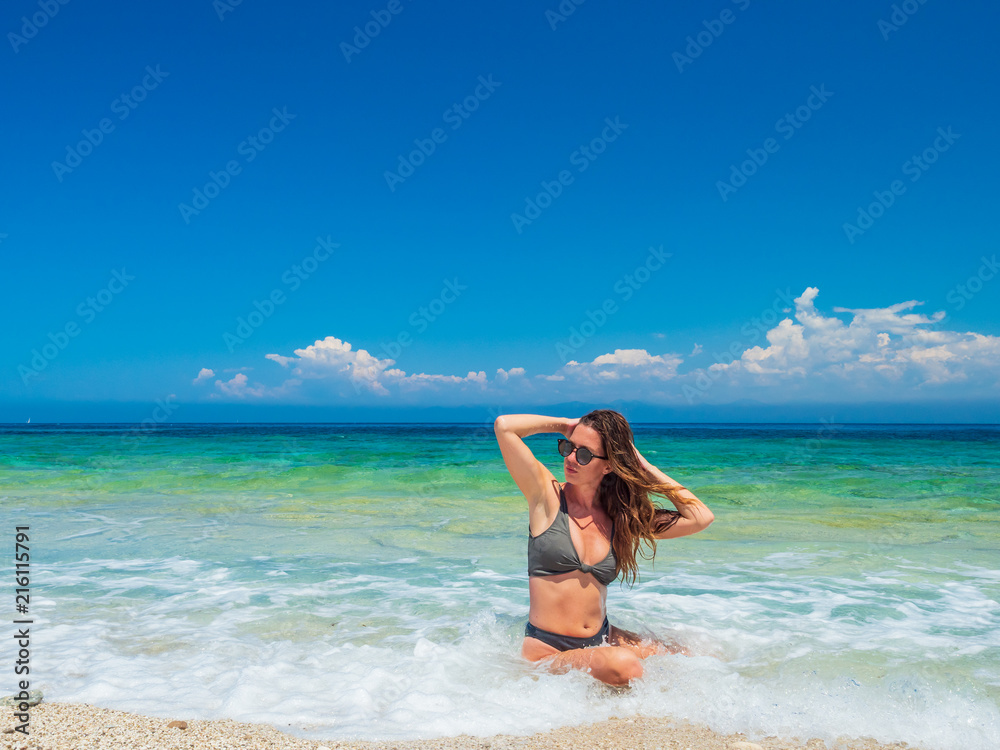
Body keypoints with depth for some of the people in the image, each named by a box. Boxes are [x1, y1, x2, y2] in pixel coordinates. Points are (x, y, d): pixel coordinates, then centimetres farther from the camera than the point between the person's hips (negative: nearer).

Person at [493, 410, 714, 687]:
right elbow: (504, 425, -17)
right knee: (623, 665, -32)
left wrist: (645, 467, 0)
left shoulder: (623, 518, 5)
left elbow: (700, 518, -3)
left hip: (603, 640, 5)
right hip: (548, 650, -5)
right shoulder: (548, 495, -5)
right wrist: (565, 425, -3)